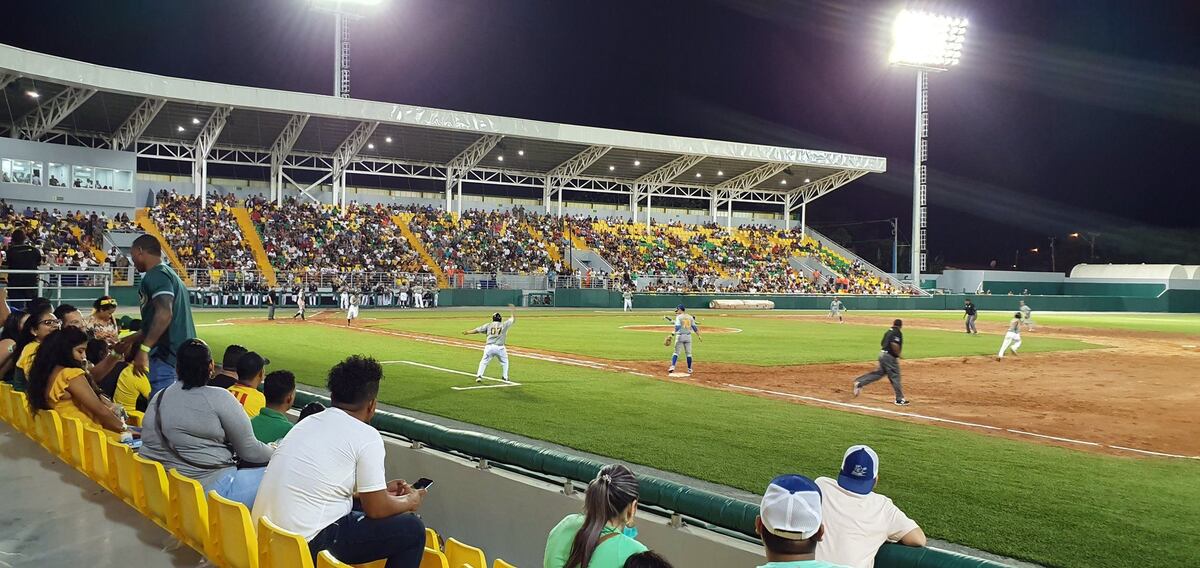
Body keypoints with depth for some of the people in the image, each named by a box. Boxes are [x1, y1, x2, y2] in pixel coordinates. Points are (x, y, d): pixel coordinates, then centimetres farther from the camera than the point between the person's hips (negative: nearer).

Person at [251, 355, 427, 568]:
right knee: (412, 529, 2)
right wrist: (410, 501, 13)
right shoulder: (366, 436, -11)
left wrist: (381, 489, 32)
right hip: (308, 546, -9)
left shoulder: (307, 422, 13)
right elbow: (376, 509, -7)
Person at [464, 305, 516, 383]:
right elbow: (513, 320, 13)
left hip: (489, 347, 1)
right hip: (500, 347, -1)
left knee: (484, 361, 11)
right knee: (505, 362, 19)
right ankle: (505, 377, 15)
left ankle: (479, 376, 1)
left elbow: (477, 330, 8)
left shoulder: (488, 325, 6)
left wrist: (468, 332, 20)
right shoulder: (504, 325, 3)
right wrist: (513, 310, 25)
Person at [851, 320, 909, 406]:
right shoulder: (897, 333, -11)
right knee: (895, 377, -2)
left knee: (878, 373, 13)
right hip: (890, 357, -8)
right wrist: (898, 354, -13)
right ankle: (900, 399, 2)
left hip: (882, 354, 8)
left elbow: (882, 344, 20)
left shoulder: (888, 332, 14)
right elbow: (894, 344, -26)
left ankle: (860, 383, 5)